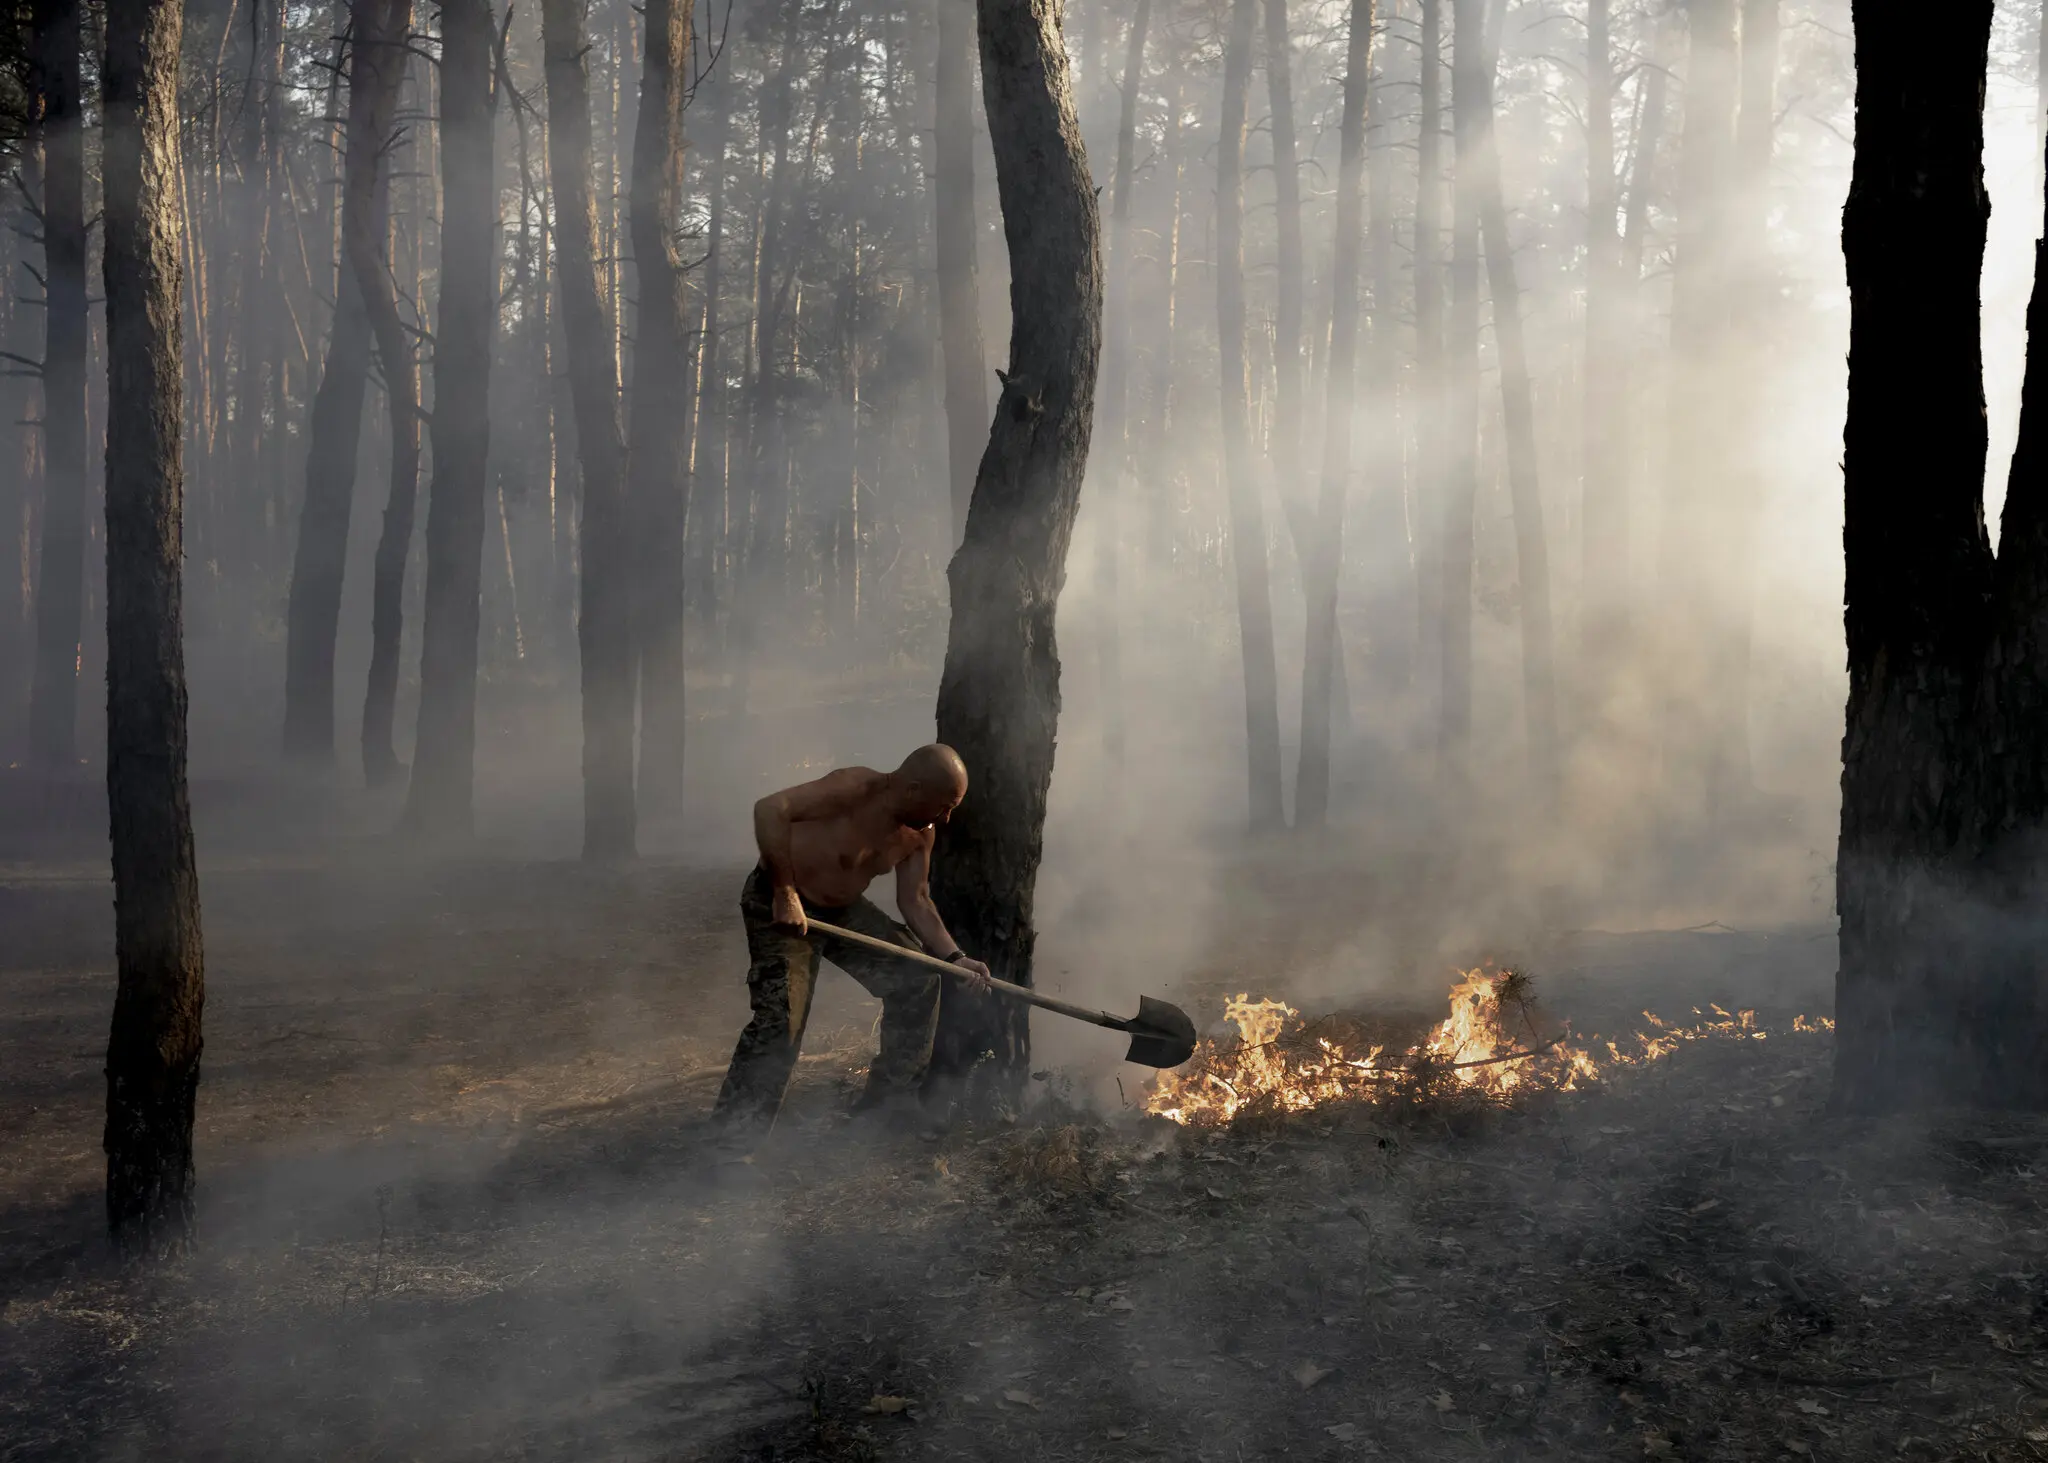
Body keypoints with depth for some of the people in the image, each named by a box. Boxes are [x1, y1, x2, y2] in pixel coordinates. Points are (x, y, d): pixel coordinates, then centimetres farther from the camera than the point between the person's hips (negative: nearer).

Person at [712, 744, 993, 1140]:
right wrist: (785, 894, -33)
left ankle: (890, 1102, 20)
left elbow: (915, 900, 2)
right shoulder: (856, 788, -29)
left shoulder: (920, 833, -5)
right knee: (780, 1018, -20)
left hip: (841, 909, 8)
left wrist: (955, 957, -11)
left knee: (916, 976, 9)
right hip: (778, 905, -8)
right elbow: (770, 809, -37)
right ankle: (732, 1138, -12)